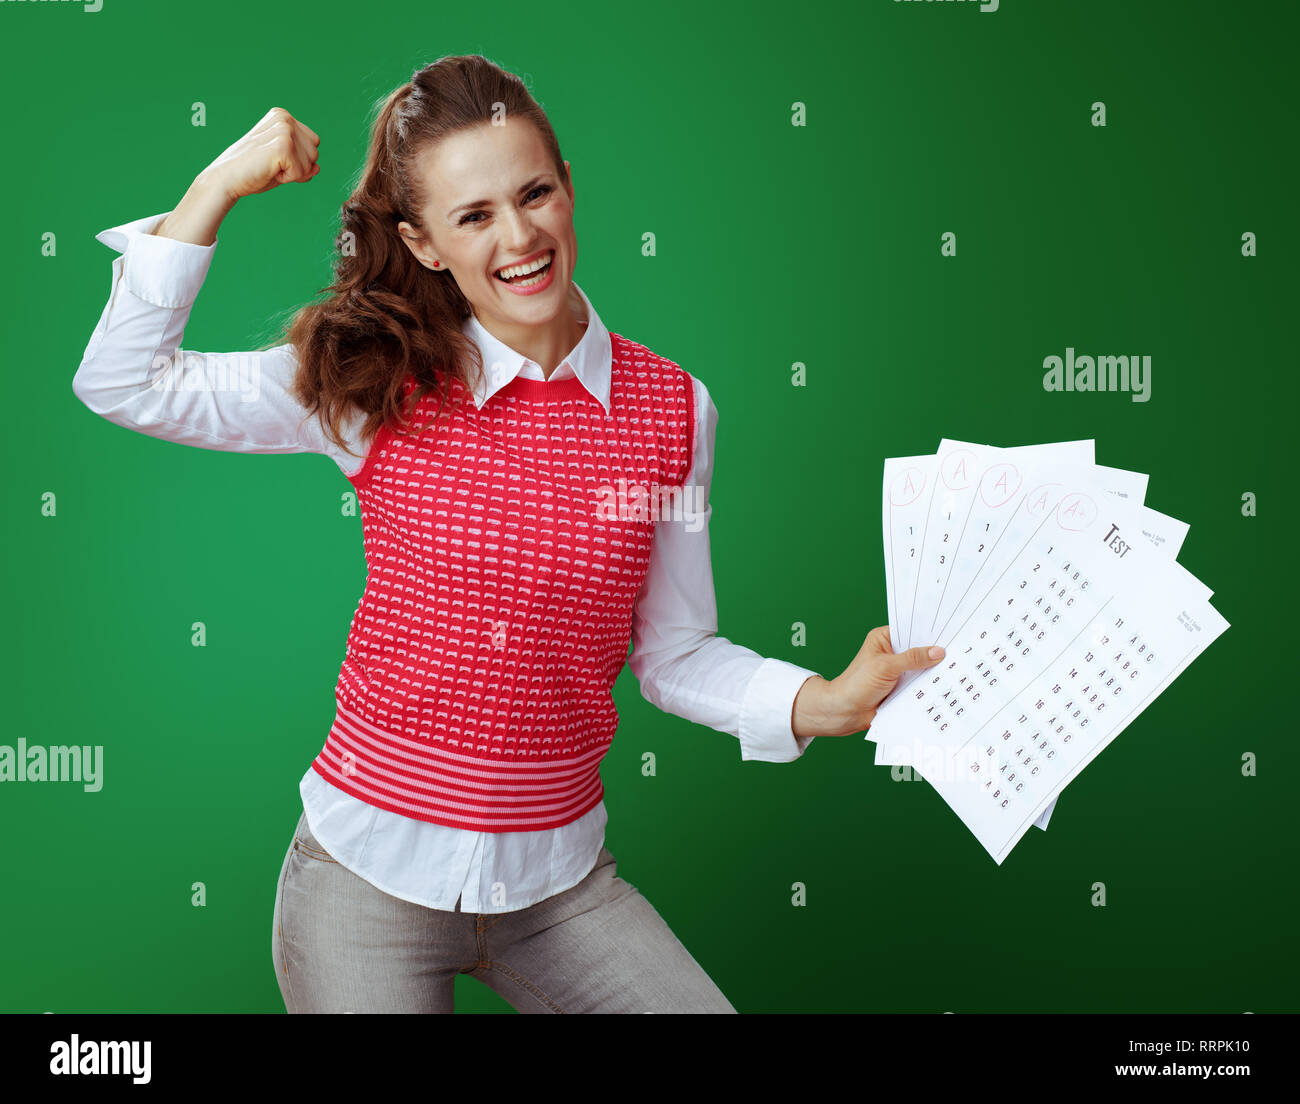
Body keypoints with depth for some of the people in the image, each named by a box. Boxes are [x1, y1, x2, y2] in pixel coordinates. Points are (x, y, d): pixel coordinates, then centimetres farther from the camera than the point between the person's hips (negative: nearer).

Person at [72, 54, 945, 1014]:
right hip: (369, 873, -1)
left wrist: (824, 702, -13)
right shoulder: (380, 386, -8)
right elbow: (125, 383, -6)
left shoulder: (674, 410, -4)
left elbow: (673, 652, 1)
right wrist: (220, 187, -11)